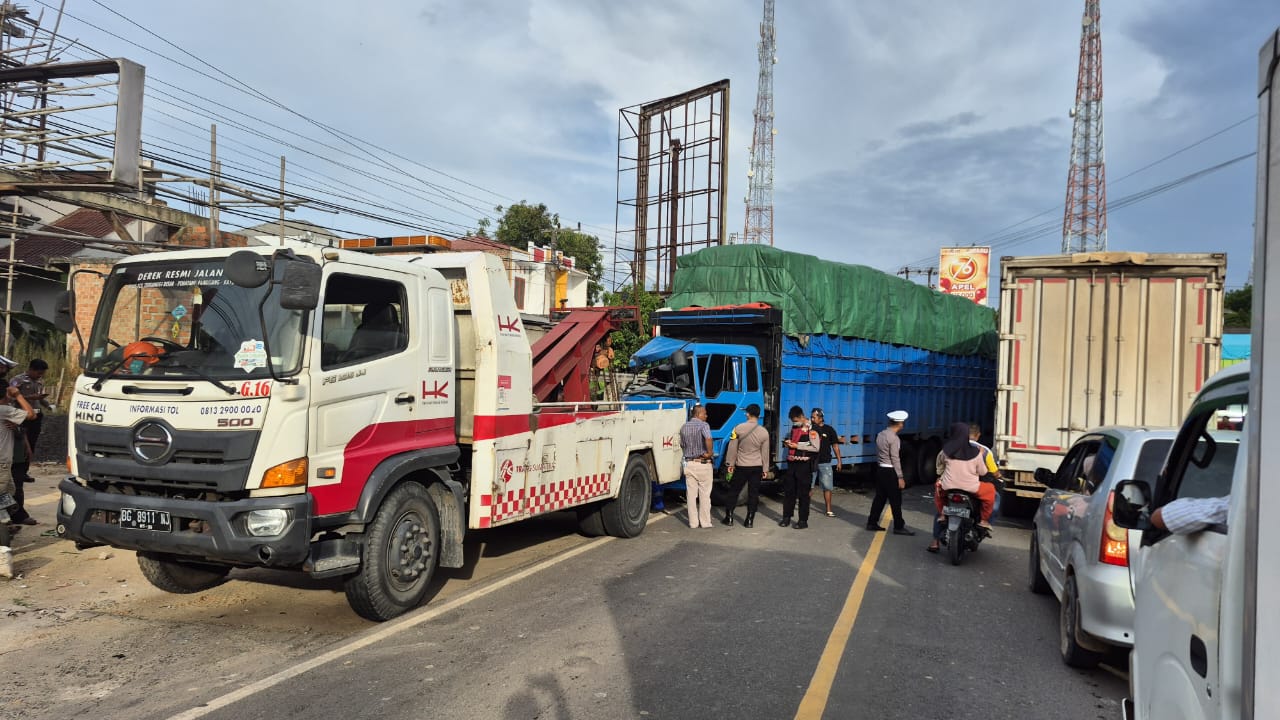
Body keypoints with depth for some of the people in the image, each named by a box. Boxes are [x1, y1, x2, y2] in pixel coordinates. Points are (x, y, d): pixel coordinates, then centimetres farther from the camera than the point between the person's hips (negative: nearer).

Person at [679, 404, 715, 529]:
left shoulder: (684, 428, 10)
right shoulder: (703, 425, -11)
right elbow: (708, 438, -30)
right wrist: (709, 453, -20)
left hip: (689, 464, 5)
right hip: (703, 464, -5)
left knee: (691, 495, 8)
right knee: (704, 495, 5)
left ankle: (693, 523, 10)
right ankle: (705, 522, 9)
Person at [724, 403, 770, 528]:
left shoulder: (739, 428, -9)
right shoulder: (764, 432, -4)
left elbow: (732, 447, -5)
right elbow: (765, 453, 3)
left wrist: (730, 463, 5)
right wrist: (765, 469, 12)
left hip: (741, 466, -1)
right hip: (757, 467, 1)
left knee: (733, 491, 10)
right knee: (753, 494, 6)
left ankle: (729, 518, 12)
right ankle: (749, 520, 6)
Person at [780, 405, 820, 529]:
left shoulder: (811, 430, -11)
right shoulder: (794, 428, 13)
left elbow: (816, 448, -17)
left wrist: (797, 446, -18)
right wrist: (788, 443, 5)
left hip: (804, 465, -7)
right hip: (791, 463, 7)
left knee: (803, 493, 1)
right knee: (788, 491, 11)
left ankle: (803, 520, 9)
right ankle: (786, 517, 20)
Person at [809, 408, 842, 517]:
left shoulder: (829, 429, -1)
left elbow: (835, 445, 4)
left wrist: (839, 460, 2)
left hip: (825, 463, -1)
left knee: (827, 487, 2)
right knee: (808, 486, 6)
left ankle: (828, 510, 9)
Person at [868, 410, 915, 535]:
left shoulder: (880, 434, 8)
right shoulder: (894, 438, -17)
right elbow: (895, 459, -17)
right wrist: (900, 477, -15)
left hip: (880, 469, 8)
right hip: (890, 472, -8)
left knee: (880, 497, 13)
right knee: (896, 500, 0)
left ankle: (872, 523, 17)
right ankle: (899, 527, 6)